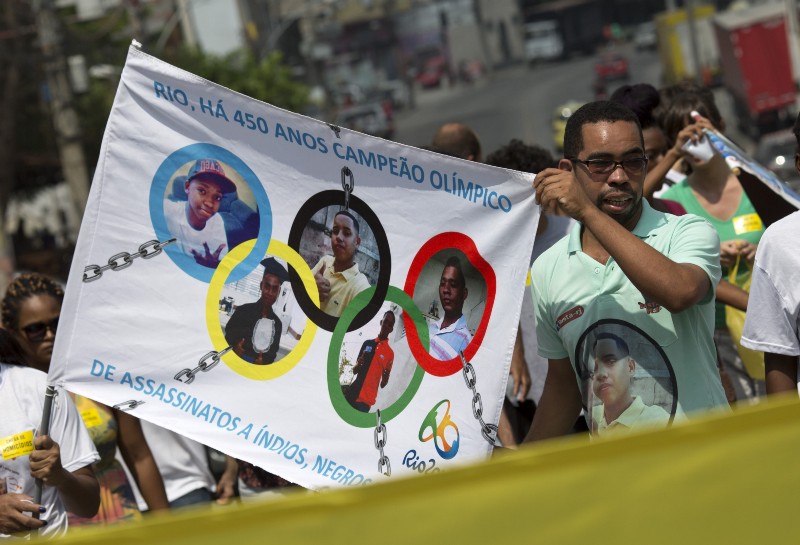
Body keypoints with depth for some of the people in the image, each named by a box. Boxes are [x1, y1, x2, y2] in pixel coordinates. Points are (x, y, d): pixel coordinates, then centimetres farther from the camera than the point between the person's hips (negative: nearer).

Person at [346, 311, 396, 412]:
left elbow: (383, 384, 6)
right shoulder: (367, 343, 13)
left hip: (367, 400, -3)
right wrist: (358, 365, -7)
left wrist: (385, 378, -17)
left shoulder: (390, 353, 4)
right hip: (353, 393, 3)